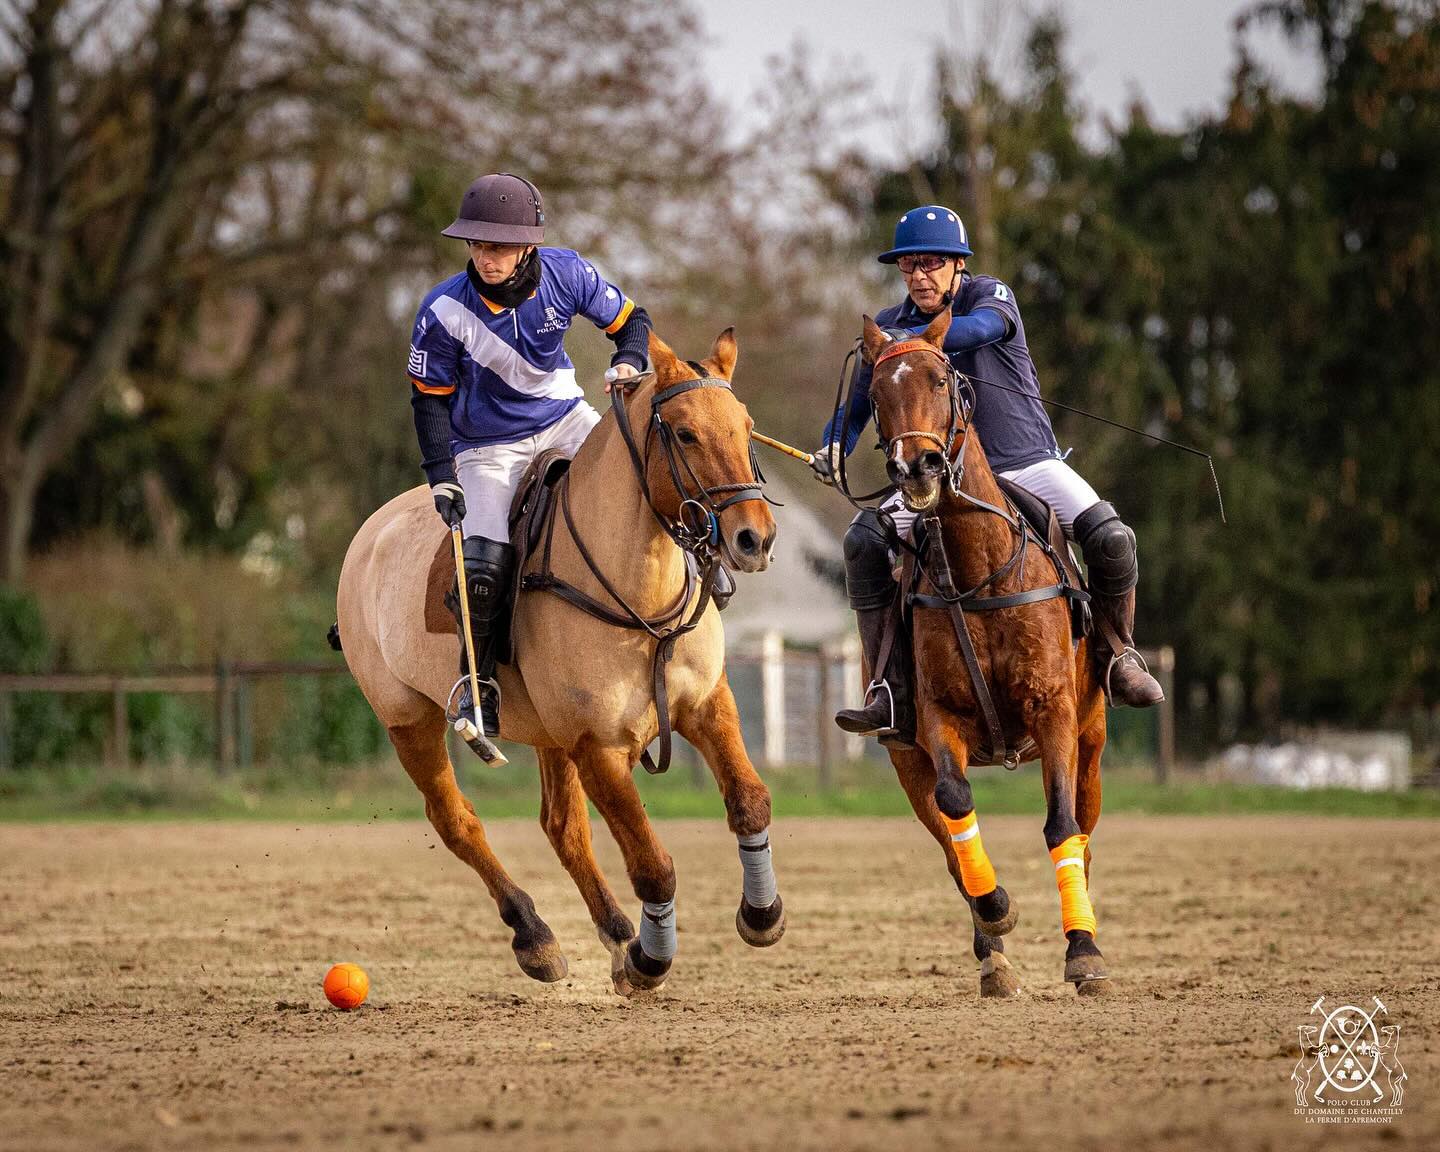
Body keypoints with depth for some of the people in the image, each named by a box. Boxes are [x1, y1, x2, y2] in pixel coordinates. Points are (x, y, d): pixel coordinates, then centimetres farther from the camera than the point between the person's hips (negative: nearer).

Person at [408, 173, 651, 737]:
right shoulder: (445, 311, -24)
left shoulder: (567, 274, -17)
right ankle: (477, 683, -1)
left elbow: (630, 320, 0)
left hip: (564, 418, 3)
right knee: (486, 559, -19)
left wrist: (628, 361, -22)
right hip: (489, 444, -3)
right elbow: (430, 397, -10)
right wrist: (441, 475, -16)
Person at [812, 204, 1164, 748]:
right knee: (865, 540, -21)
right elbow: (855, 407, 9)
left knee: (1111, 538, -23)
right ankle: (892, 692, -19)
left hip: (1027, 463, -2)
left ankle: (1118, 657, 3)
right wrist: (833, 447, -14)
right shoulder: (888, 327, 4)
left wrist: (912, 337, -49)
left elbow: (982, 327, -32)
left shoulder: (990, 295, -6)